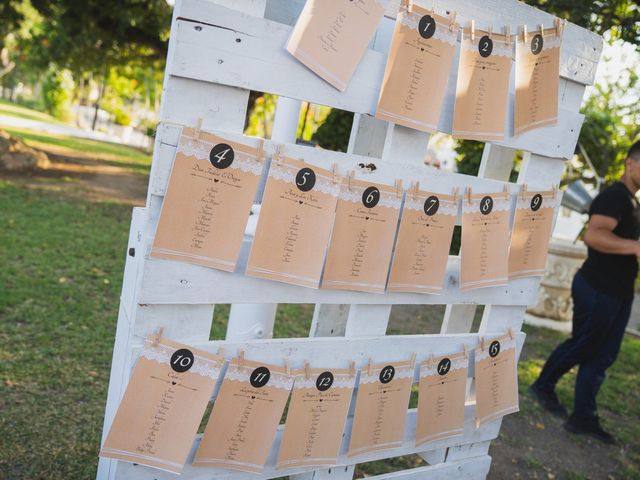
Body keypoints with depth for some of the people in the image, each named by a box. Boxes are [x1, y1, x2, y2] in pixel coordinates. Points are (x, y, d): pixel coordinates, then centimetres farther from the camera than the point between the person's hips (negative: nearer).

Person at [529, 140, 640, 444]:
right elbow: (593, 236, -34)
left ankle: (583, 417, 21)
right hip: (597, 290, -9)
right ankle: (543, 386, 27)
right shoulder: (614, 196, -17)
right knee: (582, 346, 6)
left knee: (602, 356, 12)